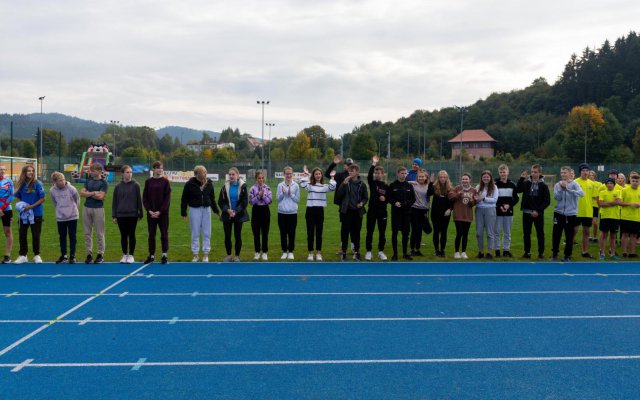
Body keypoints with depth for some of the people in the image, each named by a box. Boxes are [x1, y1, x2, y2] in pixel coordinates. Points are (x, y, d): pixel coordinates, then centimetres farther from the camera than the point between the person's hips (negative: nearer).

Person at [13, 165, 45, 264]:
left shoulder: (37, 184, -9)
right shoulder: (21, 184, 3)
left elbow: (42, 199, -9)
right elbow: (18, 197, 14)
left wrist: (31, 206, -17)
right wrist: (20, 205, -7)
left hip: (36, 213, -3)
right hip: (23, 214, 4)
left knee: (35, 235, 5)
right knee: (22, 234, 5)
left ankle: (37, 255, 17)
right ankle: (22, 255, 15)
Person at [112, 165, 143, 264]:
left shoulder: (135, 185, -2)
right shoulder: (118, 186, 4)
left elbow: (139, 200, 0)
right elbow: (114, 202, 7)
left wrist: (140, 214, -1)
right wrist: (113, 216, 4)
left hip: (132, 215, -2)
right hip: (121, 215, 2)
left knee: (131, 235, 5)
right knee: (123, 235, 8)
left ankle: (131, 255, 14)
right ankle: (124, 255, 19)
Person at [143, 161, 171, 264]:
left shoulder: (165, 181, 0)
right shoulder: (148, 182, 5)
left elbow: (167, 198, -5)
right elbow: (144, 198, 4)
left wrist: (160, 211, -13)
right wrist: (149, 210, -9)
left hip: (163, 212, -2)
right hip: (151, 213, 2)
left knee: (164, 233, 3)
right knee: (151, 234, 6)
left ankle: (164, 255, 11)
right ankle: (151, 255, 14)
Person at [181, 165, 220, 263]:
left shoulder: (209, 183, -1)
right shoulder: (189, 184, -11)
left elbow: (212, 198, 10)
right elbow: (184, 199, -5)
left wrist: (216, 210, 9)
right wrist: (183, 213, -5)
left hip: (206, 209, 3)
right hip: (194, 209, -3)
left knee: (207, 233, 5)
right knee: (195, 233, 4)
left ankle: (206, 254, 14)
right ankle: (195, 254, 14)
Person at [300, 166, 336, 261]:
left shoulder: (324, 186, 7)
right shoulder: (310, 185, 4)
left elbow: (332, 187, -12)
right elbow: (302, 184, -17)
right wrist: (306, 175, -10)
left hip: (320, 210, 1)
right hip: (310, 210, -1)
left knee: (319, 233, 7)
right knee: (310, 233, 4)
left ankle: (318, 253, 15)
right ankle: (310, 253, 13)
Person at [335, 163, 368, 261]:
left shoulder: (362, 184, 3)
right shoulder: (345, 182, 1)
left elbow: (366, 197, 10)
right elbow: (339, 195, -8)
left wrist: (362, 203, -11)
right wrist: (344, 184, -17)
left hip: (358, 211, 1)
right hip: (347, 210, 0)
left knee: (356, 231, 7)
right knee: (345, 231, 1)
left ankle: (356, 251, 18)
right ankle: (344, 252, 8)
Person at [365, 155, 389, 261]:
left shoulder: (386, 186, 3)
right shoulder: (372, 183, 0)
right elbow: (369, 176, -21)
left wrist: (385, 199, -12)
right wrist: (373, 164, -25)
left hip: (382, 211, 1)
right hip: (372, 211, -1)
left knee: (382, 232, 6)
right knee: (369, 232, 2)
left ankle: (381, 251, 18)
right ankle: (368, 252, 11)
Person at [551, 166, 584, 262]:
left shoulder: (574, 184, -5)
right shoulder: (557, 184, 2)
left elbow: (581, 193, -22)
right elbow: (556, 197, -7)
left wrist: (568, 189, -32)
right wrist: (561, 188, -20)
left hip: (571, 214, -1)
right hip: (559, 213, 2)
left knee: (569, 236, 5)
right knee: (556, 234, 5)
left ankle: (567, 255, 17)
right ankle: (554, 253, 21)